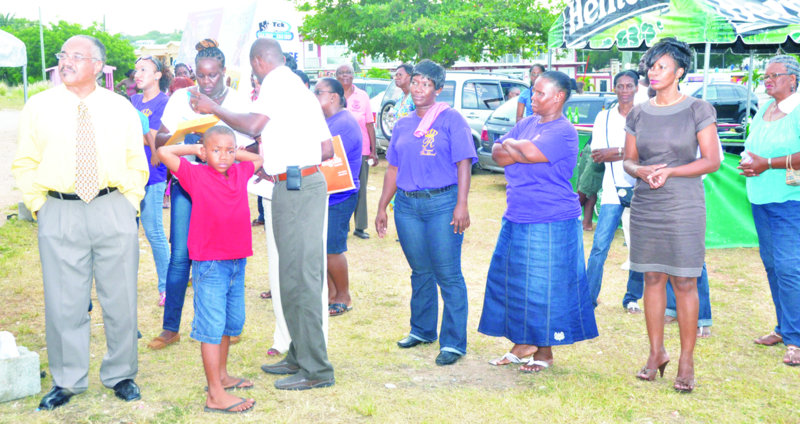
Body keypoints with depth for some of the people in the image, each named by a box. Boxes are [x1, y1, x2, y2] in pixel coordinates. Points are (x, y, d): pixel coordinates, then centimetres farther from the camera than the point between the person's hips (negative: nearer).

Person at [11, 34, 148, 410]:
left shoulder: (121, 108, 6)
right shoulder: (38, 107, 4)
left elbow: (137, 165, 12)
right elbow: (24, 165, 9)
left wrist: (128, 205, 3)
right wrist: (40, 206, 1)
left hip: (113, 212, 1)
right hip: (59, 214, 0)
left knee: (120, 299, 7)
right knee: (63, 302, 4)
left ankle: (120, 375, 23)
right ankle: (67, 381, 20)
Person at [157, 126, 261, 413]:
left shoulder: (240, 173, 7)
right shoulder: (196, 176, -6)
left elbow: (259, 158, 26)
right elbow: (163, 152, -10)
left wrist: (234, 153, 12)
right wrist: (194, 149, 0)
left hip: (237, 262, 6)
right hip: (209, 264, -6)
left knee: (231, 322, 17)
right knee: (212, 325, -4)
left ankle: (221, 375, 34)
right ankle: (215, 395, 0)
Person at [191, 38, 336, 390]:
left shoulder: (278, 81, -6)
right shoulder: (300, 87, 23)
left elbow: (251, 125, -20)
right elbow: (328, 149, 21)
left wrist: (213, 108, -5)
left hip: (296, 186, -10)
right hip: (299, 184, 10)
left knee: (300, 277, -9)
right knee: (295, 274, 14)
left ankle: (316, 370, -6)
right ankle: (299, 356, 22)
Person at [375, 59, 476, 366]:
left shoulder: (451, 119, 0)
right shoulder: (403, 125, 16)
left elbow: (463, 164, -6)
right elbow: (393, 169, 19)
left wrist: (462, 205, -15)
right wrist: (382, 207, 15)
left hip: (442, 204, -5)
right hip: (406, 205, 5)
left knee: (448, 276, -5)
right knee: (420, 272, 13)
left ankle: (453, 343, 1)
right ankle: (422, 330, 28)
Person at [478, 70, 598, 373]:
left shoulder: (563, 132, -11)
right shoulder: (526, 124, 13)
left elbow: (529, 153, -24)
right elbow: (497, 155, 5)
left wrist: (511, 146, -4)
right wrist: (521, 151, -13)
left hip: (551, 223, -8)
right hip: (517, 219, 8)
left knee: (544, 287, -1)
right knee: (513, 281, 11)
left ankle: (545, 351, 13)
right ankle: (522, 345, 23)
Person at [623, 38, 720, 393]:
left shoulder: (698, 110, -2)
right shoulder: (638, 114, 9)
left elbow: (712, 160, -5)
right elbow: (629, 160, 12)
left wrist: (670, 171, -17)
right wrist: (641, 171, -11)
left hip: (683, 206, -3)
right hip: (645, 206, 4)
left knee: (684, 282, -2)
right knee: (653, 279, 7)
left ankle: (687, 362, 7)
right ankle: (656, 353, 20)